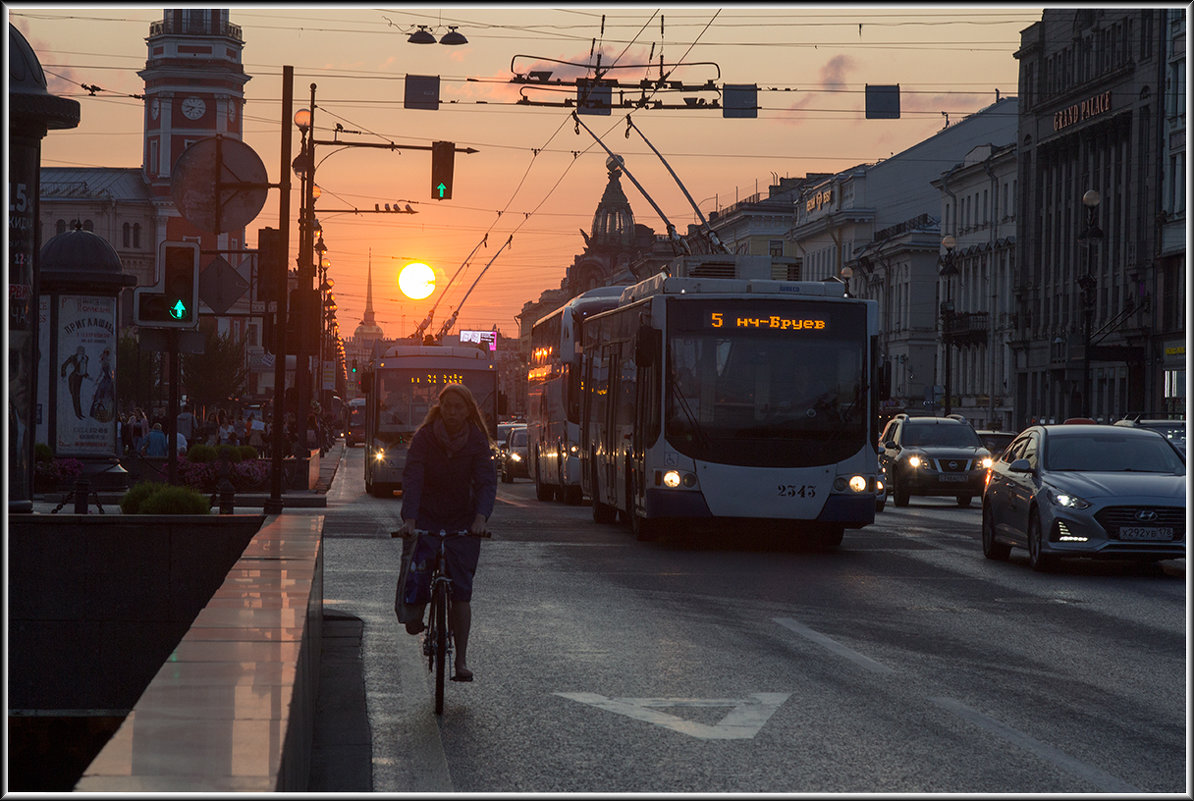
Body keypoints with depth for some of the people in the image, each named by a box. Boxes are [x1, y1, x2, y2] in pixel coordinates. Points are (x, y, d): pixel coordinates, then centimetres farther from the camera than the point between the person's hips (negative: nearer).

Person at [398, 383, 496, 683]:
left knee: (461, 590, -5)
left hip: (462, 521, 1)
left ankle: (461, 660, 0)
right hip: (426, 517, -1)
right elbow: (412, 478, -18)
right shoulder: (424, 437, -9)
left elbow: (487, 481, -12)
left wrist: (481, 517, -30)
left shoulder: (477, 442, -4)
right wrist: (409, 519, -32)